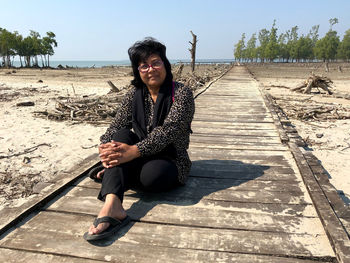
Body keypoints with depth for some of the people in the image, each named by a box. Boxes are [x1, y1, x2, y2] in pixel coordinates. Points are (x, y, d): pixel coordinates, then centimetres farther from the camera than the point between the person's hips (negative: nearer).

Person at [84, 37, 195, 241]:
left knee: (152, 174, -36)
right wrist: (105, 148, -22)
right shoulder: (134, 94, 7)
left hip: (170, 161, -3)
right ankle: (112, 205, -42)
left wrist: (133, 151, -35)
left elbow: (167, 131, -23)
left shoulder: (182, 94, -10)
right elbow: (117, 125, -1)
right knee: (121, 135, -25)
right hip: (137, 160, 4)